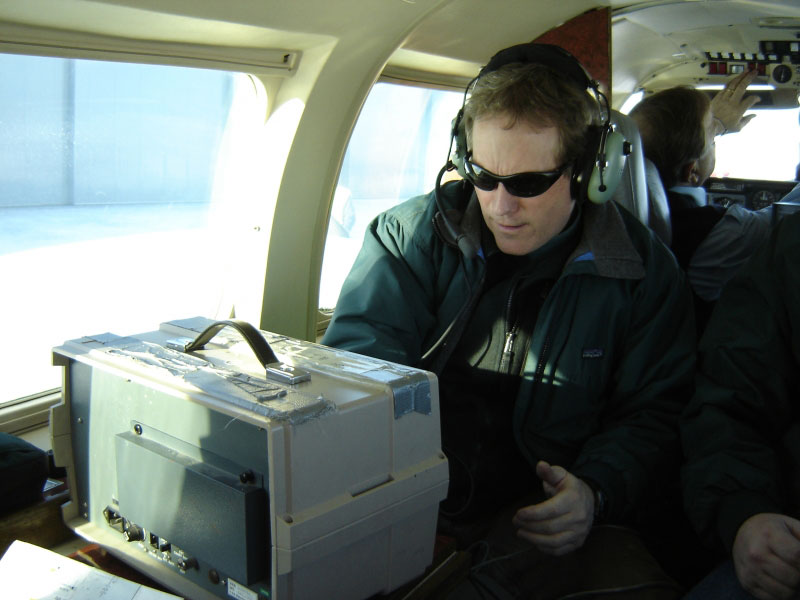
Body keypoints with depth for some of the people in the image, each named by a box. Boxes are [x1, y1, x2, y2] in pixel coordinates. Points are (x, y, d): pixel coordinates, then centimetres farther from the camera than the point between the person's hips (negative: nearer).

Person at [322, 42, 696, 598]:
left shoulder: (642, 269, 2)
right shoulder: (413, 233, 3)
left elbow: (652, 414, 6)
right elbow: (359, 352, -5)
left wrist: (596, 490, -14)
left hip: (547, 520, 1)